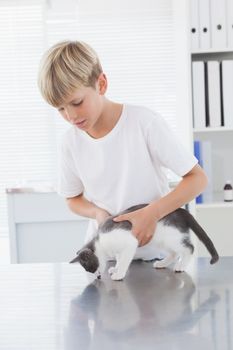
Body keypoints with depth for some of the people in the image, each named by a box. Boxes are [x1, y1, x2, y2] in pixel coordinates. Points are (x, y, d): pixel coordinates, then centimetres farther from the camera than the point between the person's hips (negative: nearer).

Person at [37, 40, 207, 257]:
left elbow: (197, 178, -10)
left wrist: (153, 212, -23)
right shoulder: (70, 142, -2)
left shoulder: (144, 122, -14)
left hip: (155, 250, -3)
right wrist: (97, 213, -8)